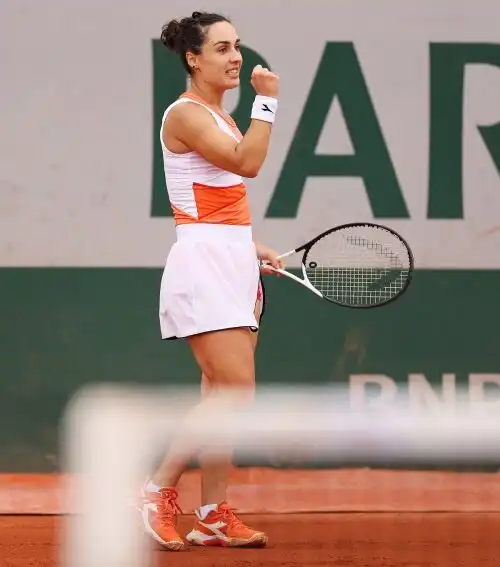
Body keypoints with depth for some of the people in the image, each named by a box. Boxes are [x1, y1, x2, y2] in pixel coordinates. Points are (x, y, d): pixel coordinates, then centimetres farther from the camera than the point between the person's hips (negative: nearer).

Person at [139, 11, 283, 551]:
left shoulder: (222, 117, 18)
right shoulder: (185, 113, -10)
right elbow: (247, 162, -21)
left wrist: (253, 250, 16)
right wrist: (266, 101, -16)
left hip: (234, 262, 9)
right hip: (203, 263, -9)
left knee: (223, 395, 6)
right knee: (235, 391, -16)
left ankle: (213, 516, 8)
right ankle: (158, 491, -7)